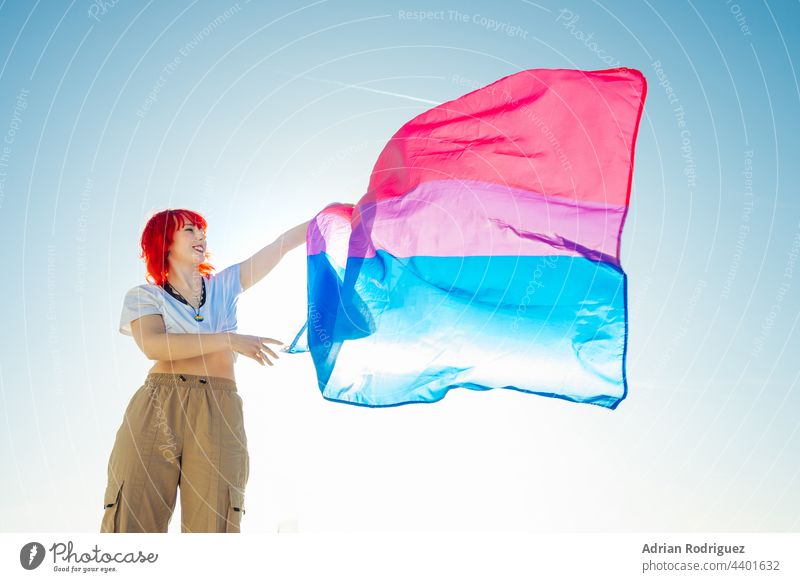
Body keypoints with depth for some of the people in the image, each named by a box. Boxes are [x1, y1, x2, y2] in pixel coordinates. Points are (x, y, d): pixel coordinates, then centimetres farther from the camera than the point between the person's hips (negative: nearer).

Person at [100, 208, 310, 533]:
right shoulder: (143, 296, 12)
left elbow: (282, 245, 16)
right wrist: (230, 340, -13)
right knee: (132, 518, -7)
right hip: (157, 408, -2)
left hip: (219, 413, 2)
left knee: (212, 523, -7)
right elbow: (154, 345, -9)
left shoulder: (223, 285, 22)